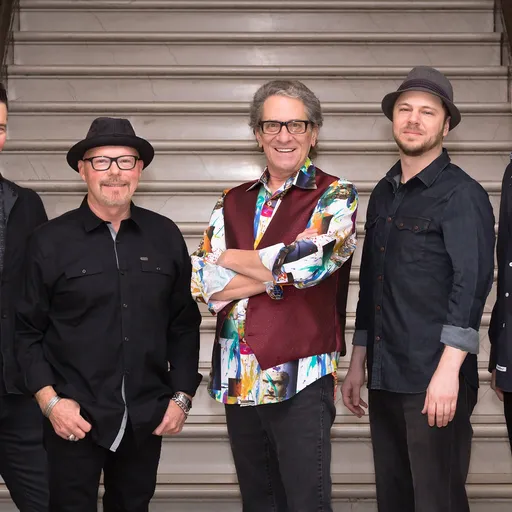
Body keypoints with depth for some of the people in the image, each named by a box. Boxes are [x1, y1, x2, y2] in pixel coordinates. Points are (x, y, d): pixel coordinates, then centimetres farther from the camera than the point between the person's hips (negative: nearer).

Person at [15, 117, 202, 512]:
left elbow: (184, 324, 10)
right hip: (75, 419, -2)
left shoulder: (166, 236, 5)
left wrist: (182, 396, 4)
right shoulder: (51, 240, -2)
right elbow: (27, 332, -1)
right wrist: (50, 400, -10)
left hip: (146, 419, 2)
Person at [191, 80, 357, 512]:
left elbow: (307, 262, -17)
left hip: (302, 379, -5)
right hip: (239, 379, 5)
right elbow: (203, 282, 0)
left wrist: (233, 258, -2)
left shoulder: (335, 196, -1)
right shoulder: (233, 203, 11)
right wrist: (279, 273, -10)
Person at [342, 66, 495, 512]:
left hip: (434, 380, -7)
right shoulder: (383, 194, 15)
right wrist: (358, 363, 17)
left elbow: (471, 282, -15)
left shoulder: (461, 194, -6)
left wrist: (449, 370, -23)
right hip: (384, 377, 7)